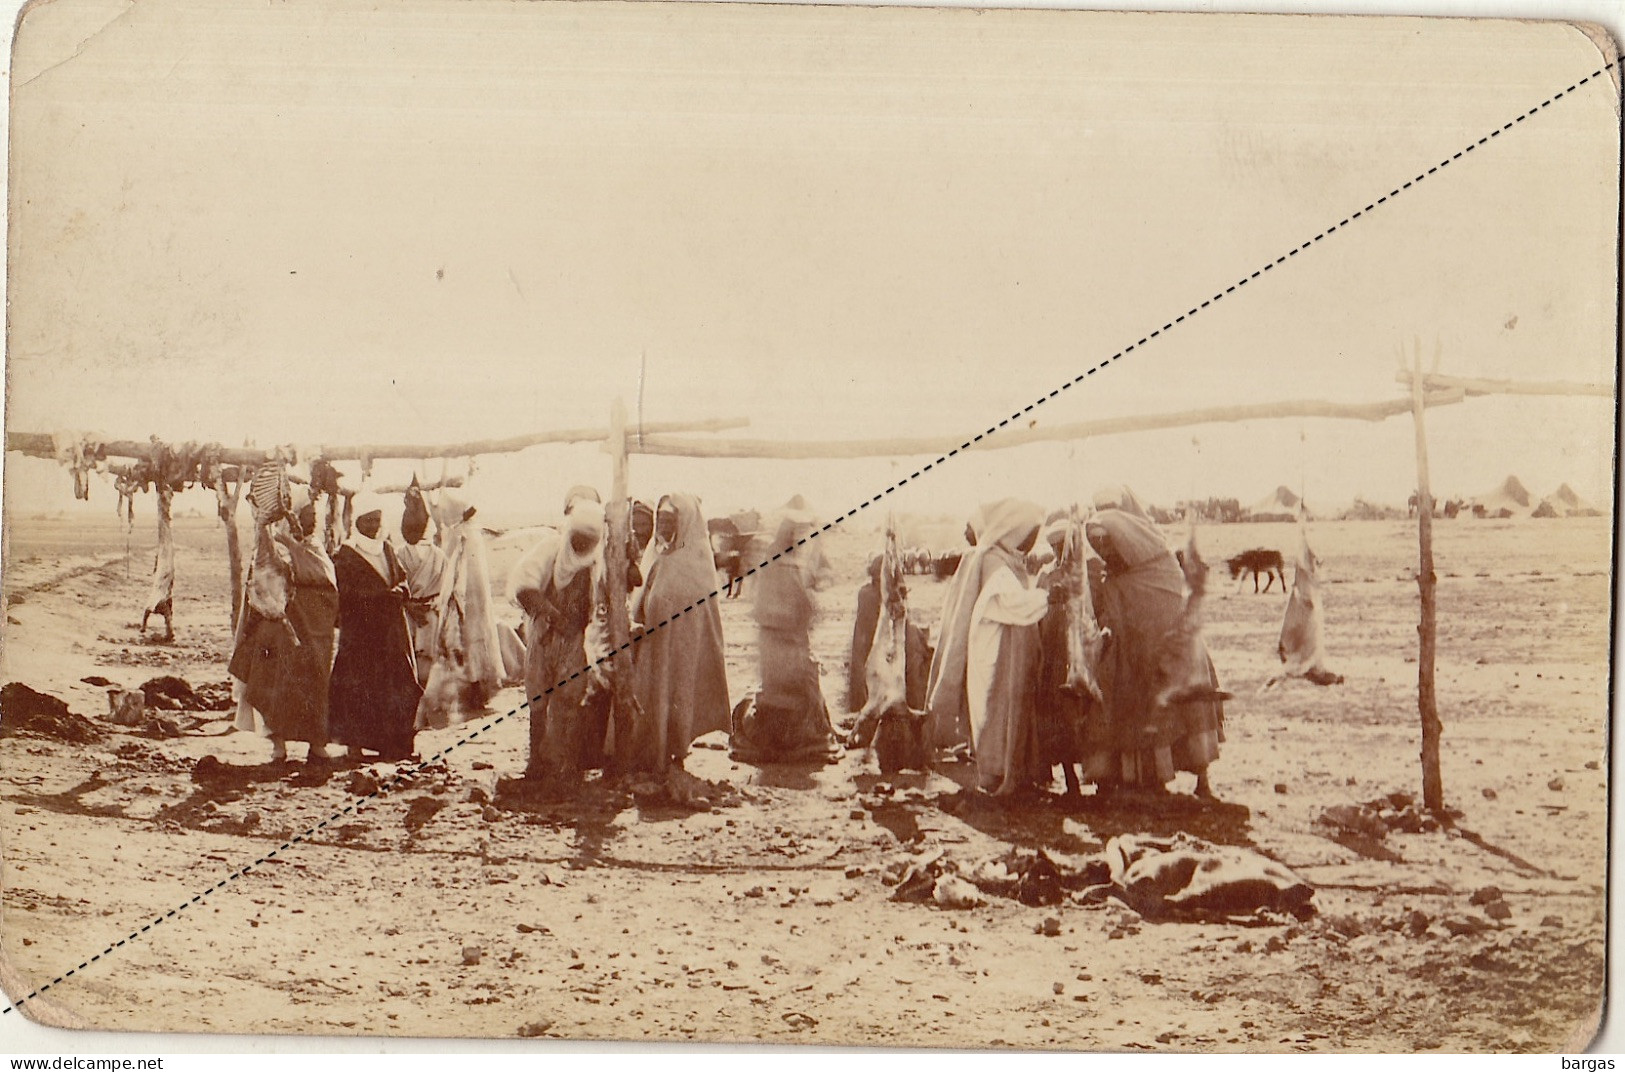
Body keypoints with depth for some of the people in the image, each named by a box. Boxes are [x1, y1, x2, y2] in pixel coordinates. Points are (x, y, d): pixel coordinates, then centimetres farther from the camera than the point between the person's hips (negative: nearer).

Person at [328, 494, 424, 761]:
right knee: (358, 687, -6)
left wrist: (398, 592, -6)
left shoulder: (387, 550, 16)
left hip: (391, 628, 6)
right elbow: (348, 593, -11)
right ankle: (355, 744, -1)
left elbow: (402, 579, 17)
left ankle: (392, 744, 4)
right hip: (359, 630, -5)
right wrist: (386, 595, -15)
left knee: (396, 685, 0)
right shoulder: (346, 555, -3)